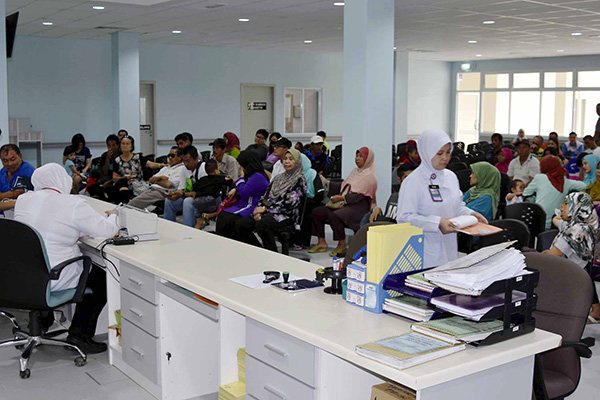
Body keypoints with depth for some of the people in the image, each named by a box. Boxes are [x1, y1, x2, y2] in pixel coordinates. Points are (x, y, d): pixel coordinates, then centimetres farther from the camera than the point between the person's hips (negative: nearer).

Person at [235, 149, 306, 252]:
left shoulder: (299, 180, -2)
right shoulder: (279, 178, 22)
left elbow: (289, 203, -13)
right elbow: (266, 196, 18)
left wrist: (265, 209, -11)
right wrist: (259, 210, -3)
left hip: (286, 216, -7)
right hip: (268, 213, 8)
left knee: (261, 225, -37)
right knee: (240, 224, -13)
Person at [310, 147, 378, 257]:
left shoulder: (370, 176, -8)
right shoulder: (355, 171, 19)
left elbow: (360, 195, -17)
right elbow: (344, 186, 21)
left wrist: (342, 198, -21)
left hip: (359, 206, -9)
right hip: (345, 203, 9)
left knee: (334, 215, -34)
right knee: (317, 212, -5)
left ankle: (342, 245, -18)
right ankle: (322, 243, 0)